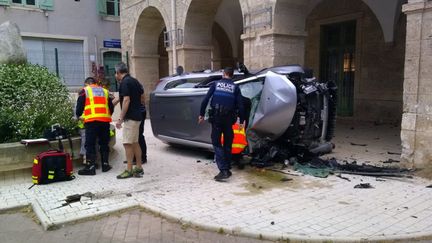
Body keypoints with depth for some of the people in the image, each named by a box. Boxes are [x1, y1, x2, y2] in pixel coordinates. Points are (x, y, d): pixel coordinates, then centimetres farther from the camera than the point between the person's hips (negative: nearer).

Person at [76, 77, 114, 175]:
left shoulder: (84, 91, 10)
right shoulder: (105, 91, 20)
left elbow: (79, 107, 7)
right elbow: (111, 108, 20)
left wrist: (78, 116, 25)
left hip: (91, 120, -3)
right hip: (105, 120, 3)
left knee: (90, 144, 0)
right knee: (104, 143, 14)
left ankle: (90, 167, -3)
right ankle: (105, 164, 18)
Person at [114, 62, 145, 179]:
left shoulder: (125, 83, -13)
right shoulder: (135, 81, 15)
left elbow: (126, 100, -21)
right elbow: (142, 98, 19)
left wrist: (120, 119, -20)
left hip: (130, 117, -10)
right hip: (137, 116, 10)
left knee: (128, 143, -6)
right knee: (135, 142, 13)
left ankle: (129, 170, -2)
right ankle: (139, 168, 18)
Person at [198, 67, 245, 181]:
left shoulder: (216, 84, 7)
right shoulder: (235, 87, 8)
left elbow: (206, 99, 0)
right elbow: (240, 105, 2)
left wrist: (201, 114, 5)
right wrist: (241, 121, 6)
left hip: (216, 117, -1)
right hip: (229, 118, 2)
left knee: (216, 143, 3)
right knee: (227, 144, 15)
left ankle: (223, 170, -8)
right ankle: (227, 169, 22)